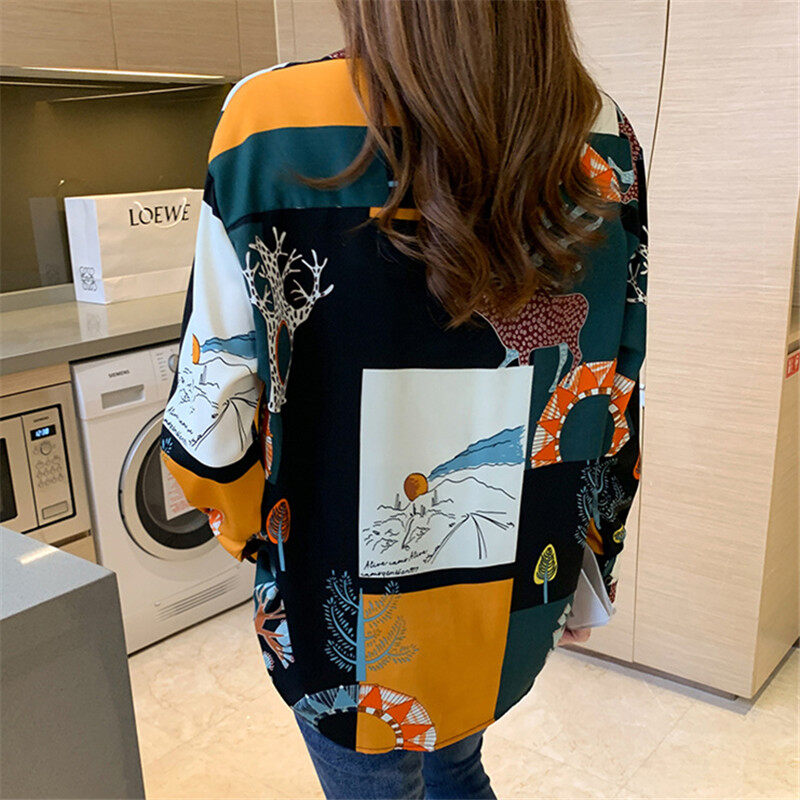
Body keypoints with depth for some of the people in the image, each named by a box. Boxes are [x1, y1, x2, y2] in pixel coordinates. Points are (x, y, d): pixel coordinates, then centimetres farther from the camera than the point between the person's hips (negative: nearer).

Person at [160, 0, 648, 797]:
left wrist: (256, 534, 4)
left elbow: (214, 416, -17)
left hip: (361, 619, -3)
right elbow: (617, 398, -3)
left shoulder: (274, 122, -22)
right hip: (520, 606, 4)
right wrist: (585, 571, 12)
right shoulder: (603, 141, -10)